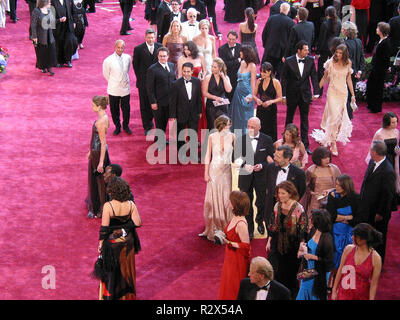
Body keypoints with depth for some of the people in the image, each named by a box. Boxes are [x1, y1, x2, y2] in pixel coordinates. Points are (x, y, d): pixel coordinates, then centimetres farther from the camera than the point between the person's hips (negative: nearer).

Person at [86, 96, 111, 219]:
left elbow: (103, 143, -24)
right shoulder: (104, 117, 3)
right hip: (96, 151, 9)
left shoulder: (100, 122, -26)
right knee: (99, 179, 23)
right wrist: (91, 151, 24)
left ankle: (98, 209, 17)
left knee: (98, 180, 4)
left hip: (98, 153, -9)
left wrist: (101, 162, -21)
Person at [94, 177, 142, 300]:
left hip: (112, 243, -4)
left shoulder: (108, 206, -24)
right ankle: (127, 295, 38)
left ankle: (110, 296, 27)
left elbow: (104, 228, -19)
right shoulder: (131, 205, -14)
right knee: (126, 268, 22)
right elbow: (138, 223, -10)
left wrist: (100, 243, -7)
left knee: (110, 271, 15)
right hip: (127, 242, 4)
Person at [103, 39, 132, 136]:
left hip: (125, 88, 2)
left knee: (126, 109, 11)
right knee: (114, 110, 9)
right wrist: (113, 83, 9)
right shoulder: (108, 61, -16)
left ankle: (126, 126, 33)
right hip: (113, 90, -2)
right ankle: (117, 127, 29)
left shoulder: (128, 58, -4)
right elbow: (106, 75, 0)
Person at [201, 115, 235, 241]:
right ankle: (213, 227, 16)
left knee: (225, 198, 4)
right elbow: (208, 155, 0)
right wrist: (206, 173, -1)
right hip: (214, 170, -1)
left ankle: (225, 227, 15)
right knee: (213, 198, 4)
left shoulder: (231, 136, -5)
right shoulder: (212, 137, -6)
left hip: (226, 171, 1)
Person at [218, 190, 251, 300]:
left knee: (235, 288, 7)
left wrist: (228, 242, -28)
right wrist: (223, 236, 6)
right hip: (231, 258, 9)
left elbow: (246, 246, -24)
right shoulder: (235, 218, -1)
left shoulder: (241, 224, -29)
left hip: (239, 260, -9)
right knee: (228, 284, 21)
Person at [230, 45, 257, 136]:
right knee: (237, 114, 12)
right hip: (238, 91, 8)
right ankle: (238, 136, 22)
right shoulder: (242, 63, 7)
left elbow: (253, 82, -14)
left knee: (246, 116, -1)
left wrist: (252, 95, -18)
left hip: (247, 93, -8)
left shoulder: (252, 66, -13)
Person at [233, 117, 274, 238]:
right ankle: (250, 229, 24)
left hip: (261, 176, 0)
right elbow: (235, 157, 1)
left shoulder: (267, 140, -4)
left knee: (261, 202, 10)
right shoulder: (241, 139, -4)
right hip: (245, 175, 0)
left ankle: (260, 222, 39)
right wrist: (244, 165, -17)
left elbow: (272, 158, 0)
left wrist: (262, 165, -18)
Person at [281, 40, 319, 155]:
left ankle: (305, 145, 11)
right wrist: (283, 95, -8)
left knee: (305, 120, 6)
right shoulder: (289, 62, -12)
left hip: (305, 94, 1)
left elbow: (314, 77, 2)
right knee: (289, 118, 14)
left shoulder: (310, 60, -6)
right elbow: (284, 79, -7)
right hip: (292, 95, -1)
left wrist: (316, 93, -2)